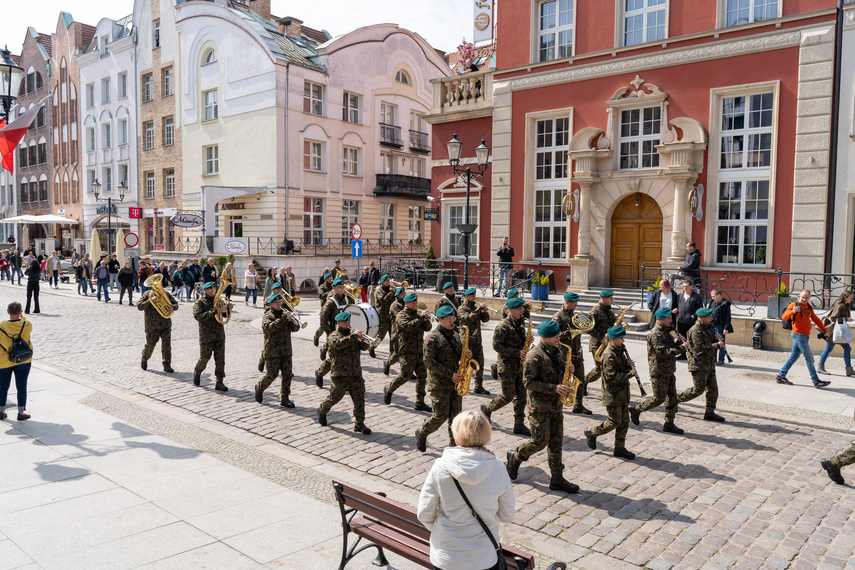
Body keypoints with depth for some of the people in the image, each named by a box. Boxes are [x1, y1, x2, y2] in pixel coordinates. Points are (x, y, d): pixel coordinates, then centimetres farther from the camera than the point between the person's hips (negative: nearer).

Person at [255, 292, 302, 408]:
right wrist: (283, 318, -28)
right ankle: (260, 388, 25)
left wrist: (291, 320, -15)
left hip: (286, 351, 5)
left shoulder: (284, 314, 13)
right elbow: (270, 327, -26)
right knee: (272, 374, -3)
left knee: (287, 374, -1)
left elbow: (296, 328, 5)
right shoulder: (268, 316, -4)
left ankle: (284, 399, 6)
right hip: (272, 352, -5)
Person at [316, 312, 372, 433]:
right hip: (340, 375, -5)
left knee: (359, 398, -3)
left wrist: (362, 340, -15)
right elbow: (339, 343, -27)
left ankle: (359, 424, 2)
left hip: (356, 374, 5)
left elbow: (364, 347, 6)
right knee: (334, 398, 8)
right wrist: (354, 336, -28)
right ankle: (322, 411, 36)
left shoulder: (351, 335, 16)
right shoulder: (333, 336, -4)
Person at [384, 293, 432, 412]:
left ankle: (420, 403, 9)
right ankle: (388, 390, 20)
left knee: (422, 375, 2)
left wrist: (426, 319, -10)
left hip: (419, 350, 7)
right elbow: (408, 326, -24)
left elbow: (427, 328, 10)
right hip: (407, 351, -6)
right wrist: (420, 318, -22)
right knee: (405, 375, -6)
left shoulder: (418, 313, 16)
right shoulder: (401, 315, -4)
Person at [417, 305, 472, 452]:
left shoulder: (455, 335, 13)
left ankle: (454, 445, 16)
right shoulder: (433, 337, -10)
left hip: (455, 382, 6)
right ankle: (421, 433, 21)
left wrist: (467, 355, -6)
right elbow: (429, 361, -17)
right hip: (439, 384, -6)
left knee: (455, 415, 6)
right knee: (441, 415, -4)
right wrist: (450, 374, -20)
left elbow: (460, 355, 21)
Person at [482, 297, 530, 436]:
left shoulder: (520, 324, 11)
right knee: (508, 395, -1)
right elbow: (497, 345, -18)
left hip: (520, 365, 8)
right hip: (507, 366, -8)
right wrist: (516, 353, -21)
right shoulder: (503, 326, -14)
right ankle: (487, 409, 23)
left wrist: (527, 339, 0)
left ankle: (519, 425, 12)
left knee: (521, 395, 6)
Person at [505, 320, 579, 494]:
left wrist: (567, 370, -2)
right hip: (540, 407, -8)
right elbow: (529, 382, -20)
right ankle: (515, 456, 24)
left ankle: (557, 478, 16)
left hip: (556, 406, 8)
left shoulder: (556, 352, 9)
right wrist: (554, 388, -24)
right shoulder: (534, 356, -17)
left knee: (556, 442, 9)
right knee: (540, 441, -2)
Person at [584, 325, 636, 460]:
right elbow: (612, 376, -25)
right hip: (612, 394, -9)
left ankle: (620, 448, 21)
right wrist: (629, 374, -24)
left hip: (623, 393, 9)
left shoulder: (620, 351, 9)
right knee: (615, 421, -1)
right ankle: (592, 433, 19)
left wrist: (629, 367, -1)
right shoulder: (608, 355, -20)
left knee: (624, 421, 11)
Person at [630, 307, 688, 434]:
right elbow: (663, 352, -27)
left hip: (669, 371, 9)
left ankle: (669, 424, 18)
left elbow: (672, 346, 18)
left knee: (673, 397, 9)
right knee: (659, 398, -2)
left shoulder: (666, 331, 12)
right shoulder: (655, 334, -19)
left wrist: (679, 342, -3)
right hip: (659, 372, -9)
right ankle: (636, 410, 17)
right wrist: (682, 348, -26)